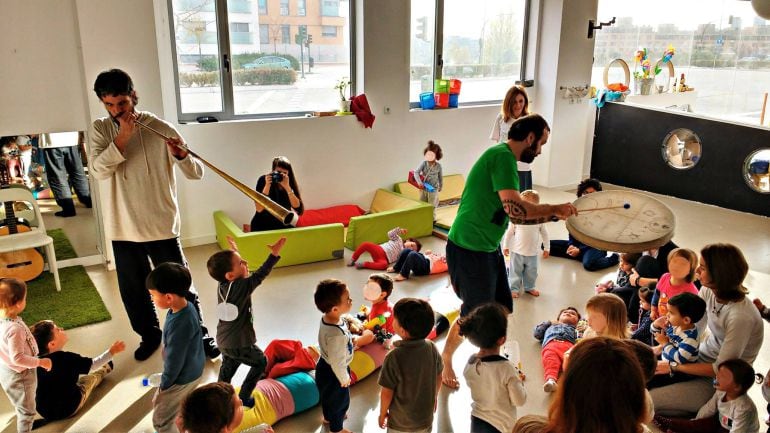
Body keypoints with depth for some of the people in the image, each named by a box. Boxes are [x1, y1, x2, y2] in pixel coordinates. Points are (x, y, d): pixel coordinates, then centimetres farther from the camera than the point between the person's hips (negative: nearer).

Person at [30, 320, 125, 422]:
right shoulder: (66, 358, -29)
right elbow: (93, 364, -16)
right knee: (92, 378, 21)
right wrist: (111, 352, -10)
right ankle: (104, 368, 54)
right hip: (68, 410, -5)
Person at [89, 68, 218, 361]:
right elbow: (98, 171, -16)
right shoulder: (100, 130, 1)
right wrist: (123, 136, -23)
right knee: (133, 291, 17)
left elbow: (197, 173, -11)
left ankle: (201, 336, 25)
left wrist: (182, 155, -32)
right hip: (123, 230, 3)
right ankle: (149, 335, 40)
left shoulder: (160, 129, -7)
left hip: (162, 227, -3)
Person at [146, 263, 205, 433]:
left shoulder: (179, 324, -37)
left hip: (182, 379, -8)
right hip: (193, 371, 8)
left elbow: (174, 361, -25)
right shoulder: (187, 306, -9)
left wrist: (164, 386, -9)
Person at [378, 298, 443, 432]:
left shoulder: (394, 357, -29)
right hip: (426, 417, 4)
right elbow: (438, 377, 0)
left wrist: (382, 414, -2)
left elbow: (387, 392, -20)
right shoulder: (431, 348, -15)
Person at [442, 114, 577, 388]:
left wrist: (554, 215, 8)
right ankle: (445, 362, 26)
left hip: (488, 248, 10)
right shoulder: (503, 156, -18)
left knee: (501, 310, 16)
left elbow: (515, 216, 15)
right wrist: (554, 209, -15)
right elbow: (515, 209, -27)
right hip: (469, 249, -10)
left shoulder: (505, 158, 13)